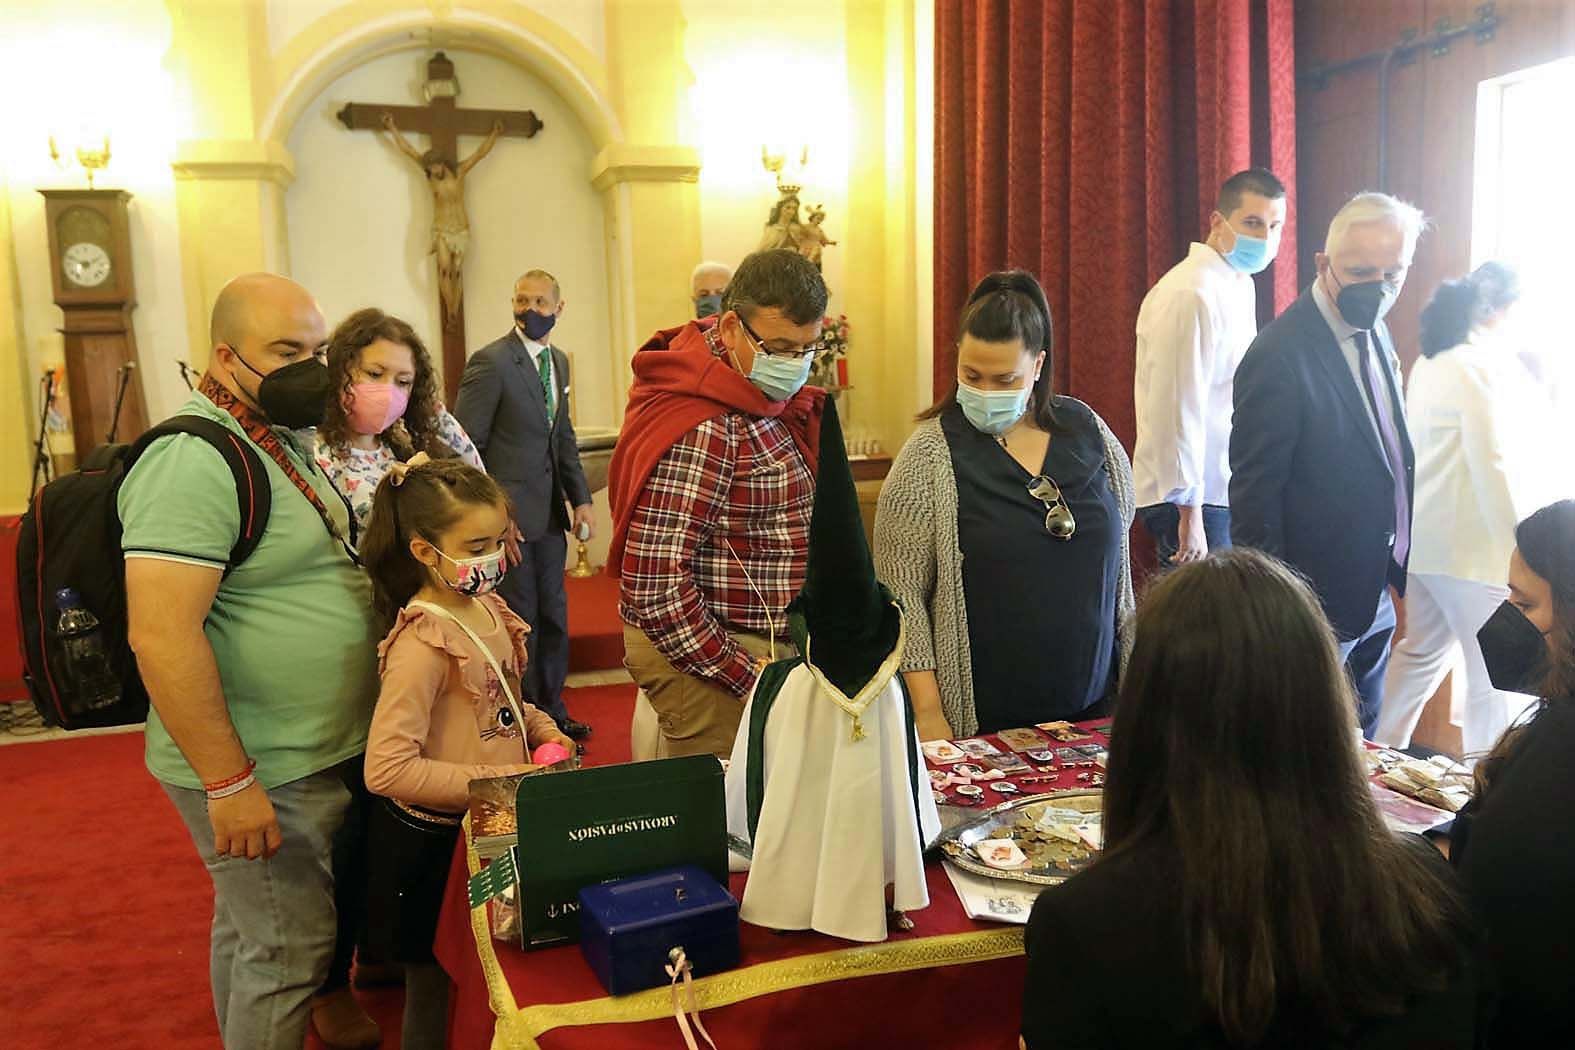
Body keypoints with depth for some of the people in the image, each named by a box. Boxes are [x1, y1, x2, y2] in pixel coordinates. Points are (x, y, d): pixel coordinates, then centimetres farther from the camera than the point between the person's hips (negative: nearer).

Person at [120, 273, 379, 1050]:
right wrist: (229, 782, -25)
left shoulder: (285, 439, 9)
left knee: (249, 929, 24)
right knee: (289, 950, 3)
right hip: (259, 774, -9)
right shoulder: (194, 461, -22)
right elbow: (162, 636, -27)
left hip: (315, 754, 9)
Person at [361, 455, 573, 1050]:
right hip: (433, 843, -7)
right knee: (436, 990, 14)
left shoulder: (486, 607, -1)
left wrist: (542, 730, -3)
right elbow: (386, 769, -30)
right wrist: (501, 779, -27)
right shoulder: (424, 642, -25)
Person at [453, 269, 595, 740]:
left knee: (553, 614, 16)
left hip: (550, 512, 8)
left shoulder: (559, 361, 10)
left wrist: (580, 498, 8)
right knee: (520, 619, 2)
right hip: (509, 513, -7)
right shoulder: (491, 361, -13)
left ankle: (551, 708, 32)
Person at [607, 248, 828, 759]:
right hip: (708, 658, -9)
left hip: (761, 648, 9)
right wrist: (746, 678, -21)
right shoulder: (702, 431, -22)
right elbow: (654, 585, -25)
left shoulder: (765, 399, 7)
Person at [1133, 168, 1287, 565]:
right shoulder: (1191, 294, -17)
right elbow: (1177, 410, -21)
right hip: (1190, 501, -10)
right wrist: (1190, 513, -21)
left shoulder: (1239, 284, 15)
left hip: (1223, 489, 10)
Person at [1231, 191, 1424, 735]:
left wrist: (1396, 568, 16)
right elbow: (1254, 493, -19)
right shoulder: (1280, 354, -20)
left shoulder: (1375, 334, 6)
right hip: (1317, 607, -8)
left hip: (1374, 598, 8)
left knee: (1361, 749, 20)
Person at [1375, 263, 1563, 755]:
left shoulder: (1431, 362, 12)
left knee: (1421, 652, 19)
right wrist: (1518, 548, -14)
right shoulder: (1487, 365, -14)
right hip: (1474, 545, -9)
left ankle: (1382, 753, 28)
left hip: (1426, 538, 9)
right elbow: (1493, 465, -18)